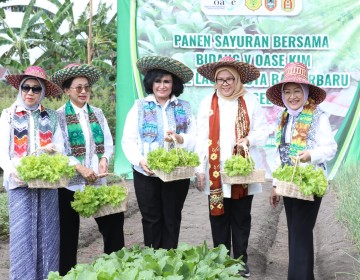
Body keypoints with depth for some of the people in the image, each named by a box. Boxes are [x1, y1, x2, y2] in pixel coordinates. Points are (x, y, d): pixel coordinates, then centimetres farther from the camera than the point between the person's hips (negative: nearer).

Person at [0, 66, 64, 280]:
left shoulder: (51, 116, 10)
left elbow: (60, 147, 6)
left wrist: (53, 149, -18)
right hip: (20, 183, -2)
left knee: (47, 234, 4)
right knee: (22, 234, -3)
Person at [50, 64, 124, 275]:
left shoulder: (98, 113, 10)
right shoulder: (59, 116, -3)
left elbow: (108, 142, 8)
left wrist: (104, 159, -13)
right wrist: (80, 167, -19)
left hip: (98, 180, 4)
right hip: (70, 181, -4)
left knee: (112, 223, 2)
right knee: (68, 232, 6)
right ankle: (67, 273, 20)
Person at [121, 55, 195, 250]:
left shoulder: (184, 108, 7)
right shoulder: (140, 107, 3)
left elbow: (195, 138, 1)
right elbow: (128, 140, -3)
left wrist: (179, 138, -19)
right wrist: (140, 161, -19)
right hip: (146, 173, -1)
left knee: (172, 219, 6)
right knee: (151, 219, 5)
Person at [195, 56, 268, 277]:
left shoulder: (251, 101, 1)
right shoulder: (208, 103, 4)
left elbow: (263, 132, 0)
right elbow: (202, 139, 2)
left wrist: (249, 139, -20)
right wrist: (200, 169, -2)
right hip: (216, 173, 1)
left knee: (241, 220, 9)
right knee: (219, 220, 9)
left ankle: (241, 263, 21)